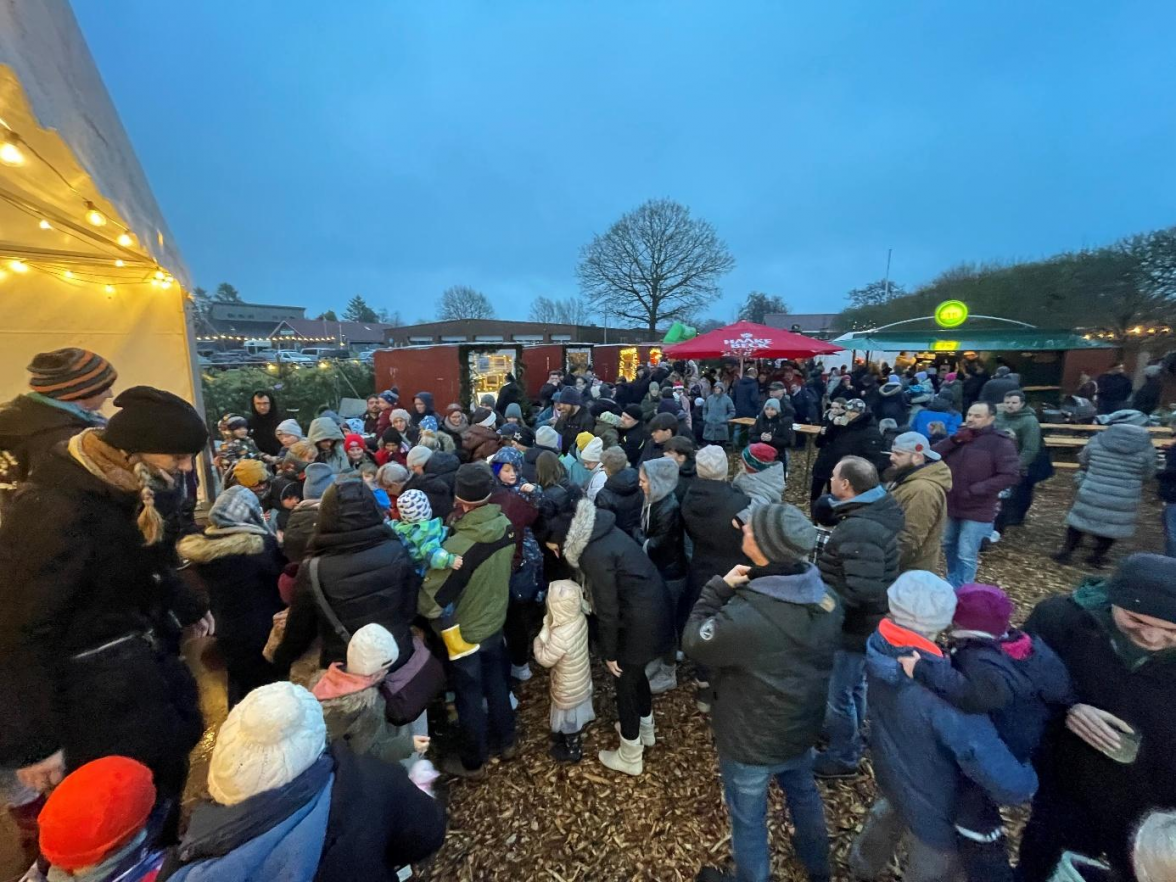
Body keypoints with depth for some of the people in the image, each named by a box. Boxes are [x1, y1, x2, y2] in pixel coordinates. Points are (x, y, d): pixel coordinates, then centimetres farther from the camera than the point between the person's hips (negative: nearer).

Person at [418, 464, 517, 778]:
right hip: (495, 622, 5)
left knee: (469, 696, 18)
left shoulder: (456, 546, -35)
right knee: (496, 683, 26)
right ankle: (505, 741, 48)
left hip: (464, 632, -5)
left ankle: (472, 762, 41)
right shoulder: (506, 526, -17)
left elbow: (431, 604, -26)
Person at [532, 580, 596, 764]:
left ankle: (572, 750, 45)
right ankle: (574, 737, 56)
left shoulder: (560, 636, -41)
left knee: (569, 717, 21)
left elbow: (544, 659, -24)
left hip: (568, 689, -7)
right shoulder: (580, 618, -19)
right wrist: (549, 628, -10)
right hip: (582, 680, 7)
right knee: (577, 713, 31)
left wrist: (539, 639, -11)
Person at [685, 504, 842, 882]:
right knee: (803, 792, 35)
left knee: (748, 817, 22)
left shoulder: (745, 617, -40)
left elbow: (693, 642, -22)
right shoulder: (826, 596, -18)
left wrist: (719, 587, -20)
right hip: (802, 728, 7)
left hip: (751, 742, -6)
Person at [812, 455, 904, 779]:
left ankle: (843, 757, 34)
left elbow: (863, 591, -36)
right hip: (862, 620, 10)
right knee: (854, 683, 30)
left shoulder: (860, 531, -34)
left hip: (854, 625, -9)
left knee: (838, 691, 12)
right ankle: (852, 732, 52)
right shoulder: (874, 509, -2)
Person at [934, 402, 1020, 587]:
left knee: (966, 556, -2)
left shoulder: (1000, 443, -10)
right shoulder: (960, 437, 7)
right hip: (951, 506, 6)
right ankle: (952, 582, 40)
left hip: (977, 511, -6)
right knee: (949, 547, 21)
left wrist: (975, 490, -21)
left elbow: (1011, 475, -17)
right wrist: (954, 440, -16)